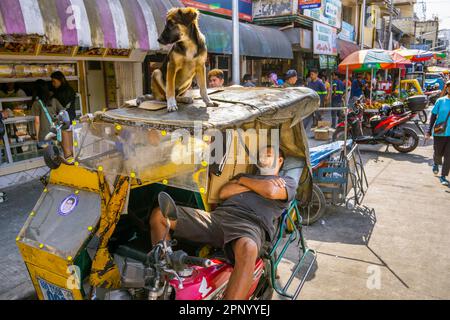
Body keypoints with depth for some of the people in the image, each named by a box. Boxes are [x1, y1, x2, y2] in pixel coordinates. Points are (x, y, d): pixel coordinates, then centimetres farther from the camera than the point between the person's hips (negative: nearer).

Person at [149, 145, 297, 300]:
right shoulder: (244, 175, 36)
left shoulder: (288, 181, 24)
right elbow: (223, 193, 17)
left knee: (247, 250, -45)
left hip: (250, 225, -5)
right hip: (217, 216, 6)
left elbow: (271, 192, -2)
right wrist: (259, 186, 12)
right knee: (159, 214, -8)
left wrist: (243, 181, 14)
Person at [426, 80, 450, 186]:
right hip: (439, 133, -1)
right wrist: (429, 131, -1)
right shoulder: (440, 101, -1)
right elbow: (433, 116, 3)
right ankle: (436, 163, 44)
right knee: (438, 153, 10)